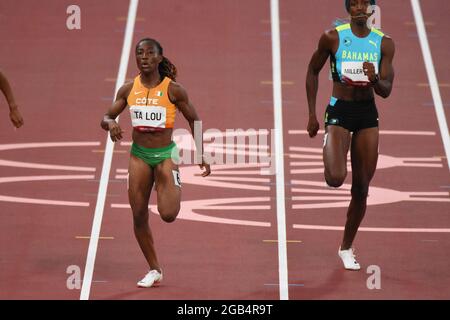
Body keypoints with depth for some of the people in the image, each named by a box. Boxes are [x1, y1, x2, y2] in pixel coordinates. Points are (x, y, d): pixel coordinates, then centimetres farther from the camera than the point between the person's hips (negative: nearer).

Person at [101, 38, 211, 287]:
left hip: (165, 154, -3)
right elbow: (106, 117, 6)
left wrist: (202, 156, 0)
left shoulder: (173, 90, -10)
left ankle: (175, 189, 20)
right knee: (139, 216, 2)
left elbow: (193, 120, 1)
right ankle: (154, 270, 16)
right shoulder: (128, 89, -1)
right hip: (139, 155, 3)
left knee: (168, 214, -17)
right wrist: (110, 123, -19)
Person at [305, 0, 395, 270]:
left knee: (361, 189, 6)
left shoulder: (384, 43, 0)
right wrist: (312, 114, 3)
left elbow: (386, 91, -1)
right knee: (336, 179, -25)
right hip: (339, 112, -3)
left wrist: (375, 80, -25)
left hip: (368, 115, 3)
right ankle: (330, 158, 14)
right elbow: (313, 71, 6)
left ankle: (347, 247, 23)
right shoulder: (333, 38, -6)